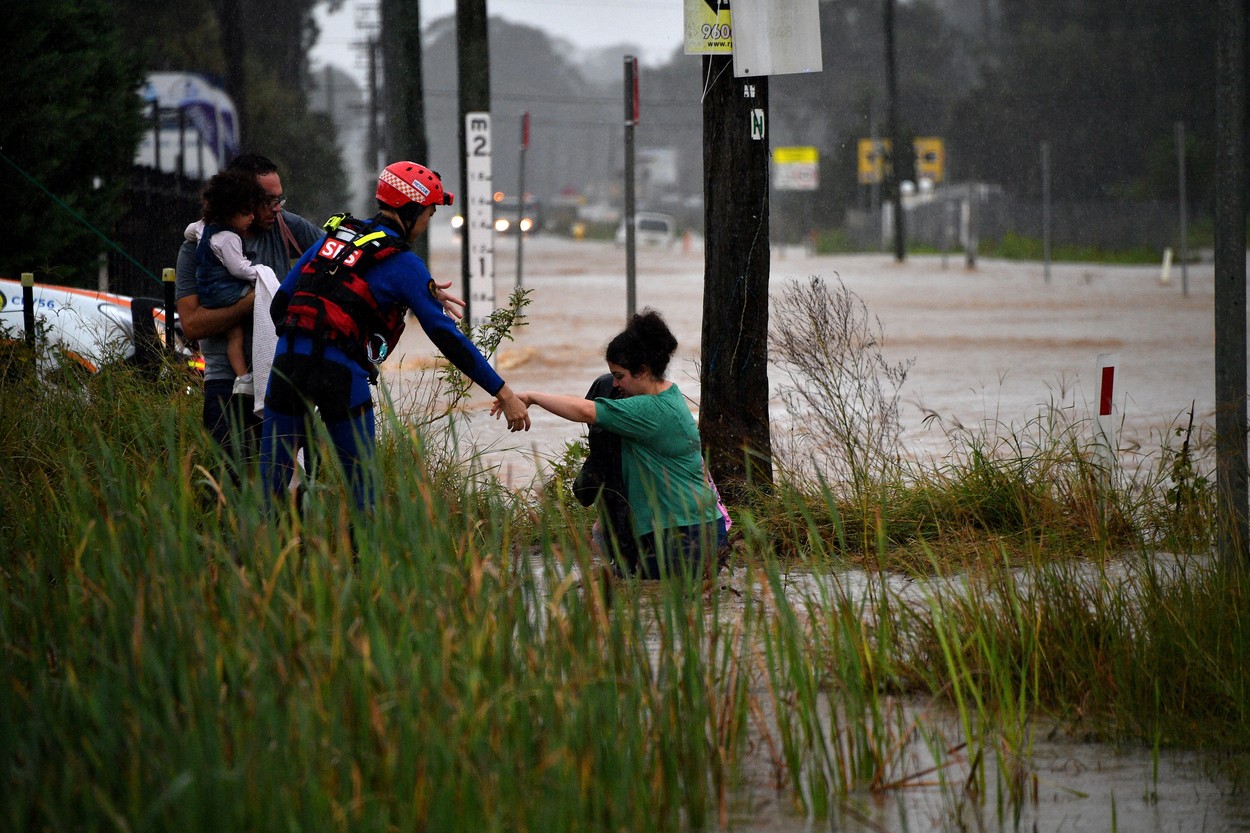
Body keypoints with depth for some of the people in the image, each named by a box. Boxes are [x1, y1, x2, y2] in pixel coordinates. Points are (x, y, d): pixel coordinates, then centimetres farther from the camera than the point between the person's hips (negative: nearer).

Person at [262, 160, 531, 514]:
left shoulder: (332, 236, 18)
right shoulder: (404, 265, 0)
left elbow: (280, 301, 17)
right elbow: (446, 335, -3)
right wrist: (503, 393, -1)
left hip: (288, 359, 5)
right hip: (342, 374, -5)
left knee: (271, 475, 6)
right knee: (360, 481, 8)